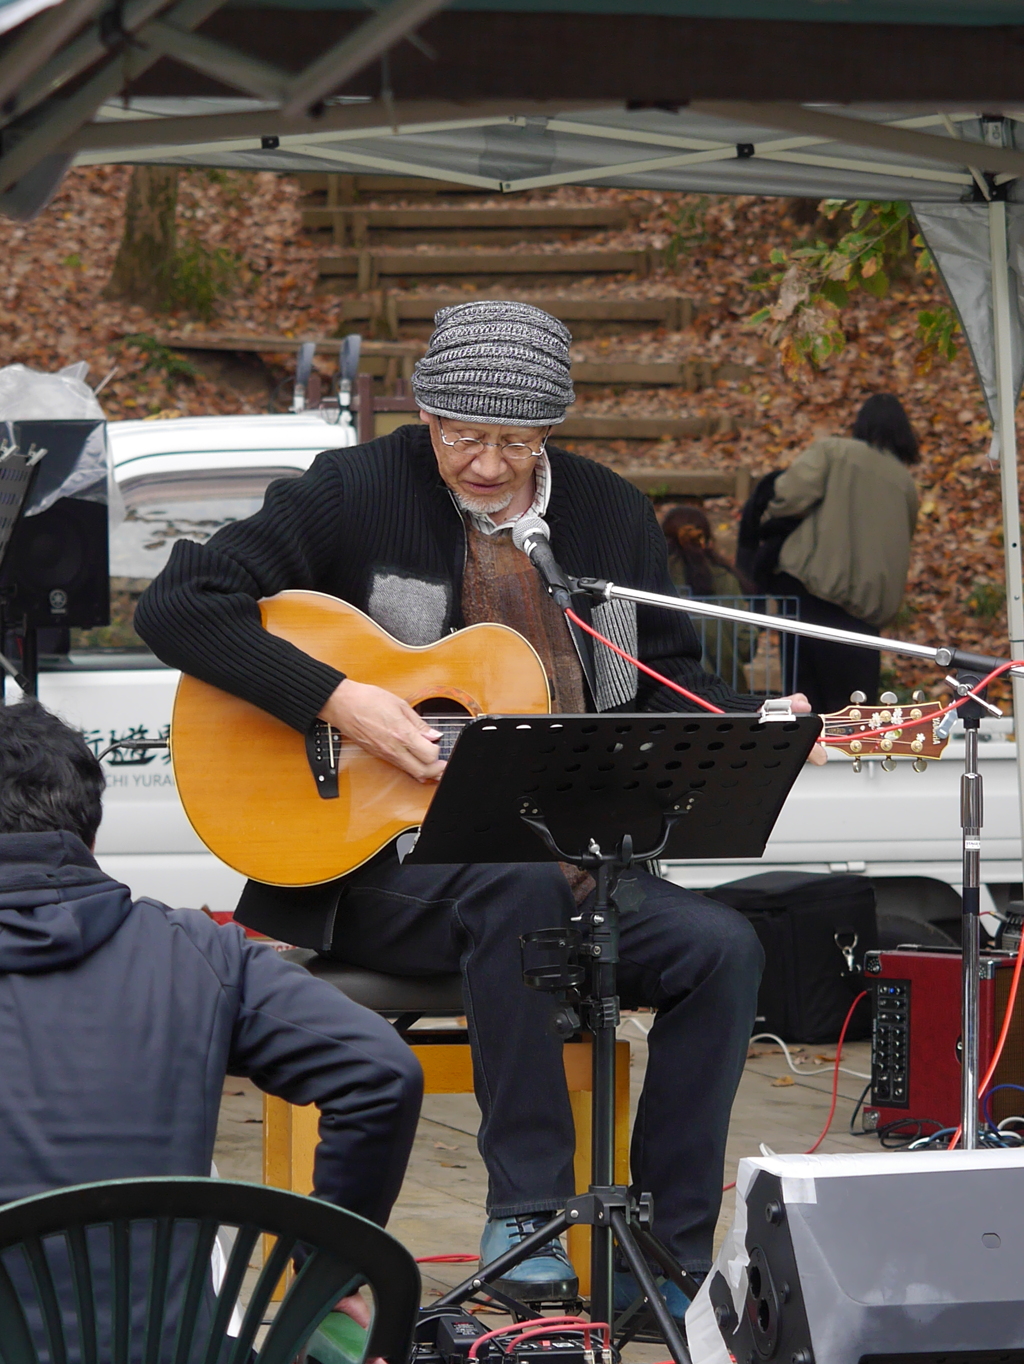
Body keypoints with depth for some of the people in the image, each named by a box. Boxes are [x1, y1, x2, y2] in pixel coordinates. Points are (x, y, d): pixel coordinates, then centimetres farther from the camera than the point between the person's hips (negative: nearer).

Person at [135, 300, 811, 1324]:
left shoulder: (611, 516, 10)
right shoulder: (355, 495, -5)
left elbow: (669, 684, 17)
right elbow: (178, 605, -12)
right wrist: (337, 700, -21)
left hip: (565, 853, 5)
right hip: (375, 858, -5)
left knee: (719, 948, -19)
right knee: (514, 882, -37)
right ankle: (524, 1218, -28)